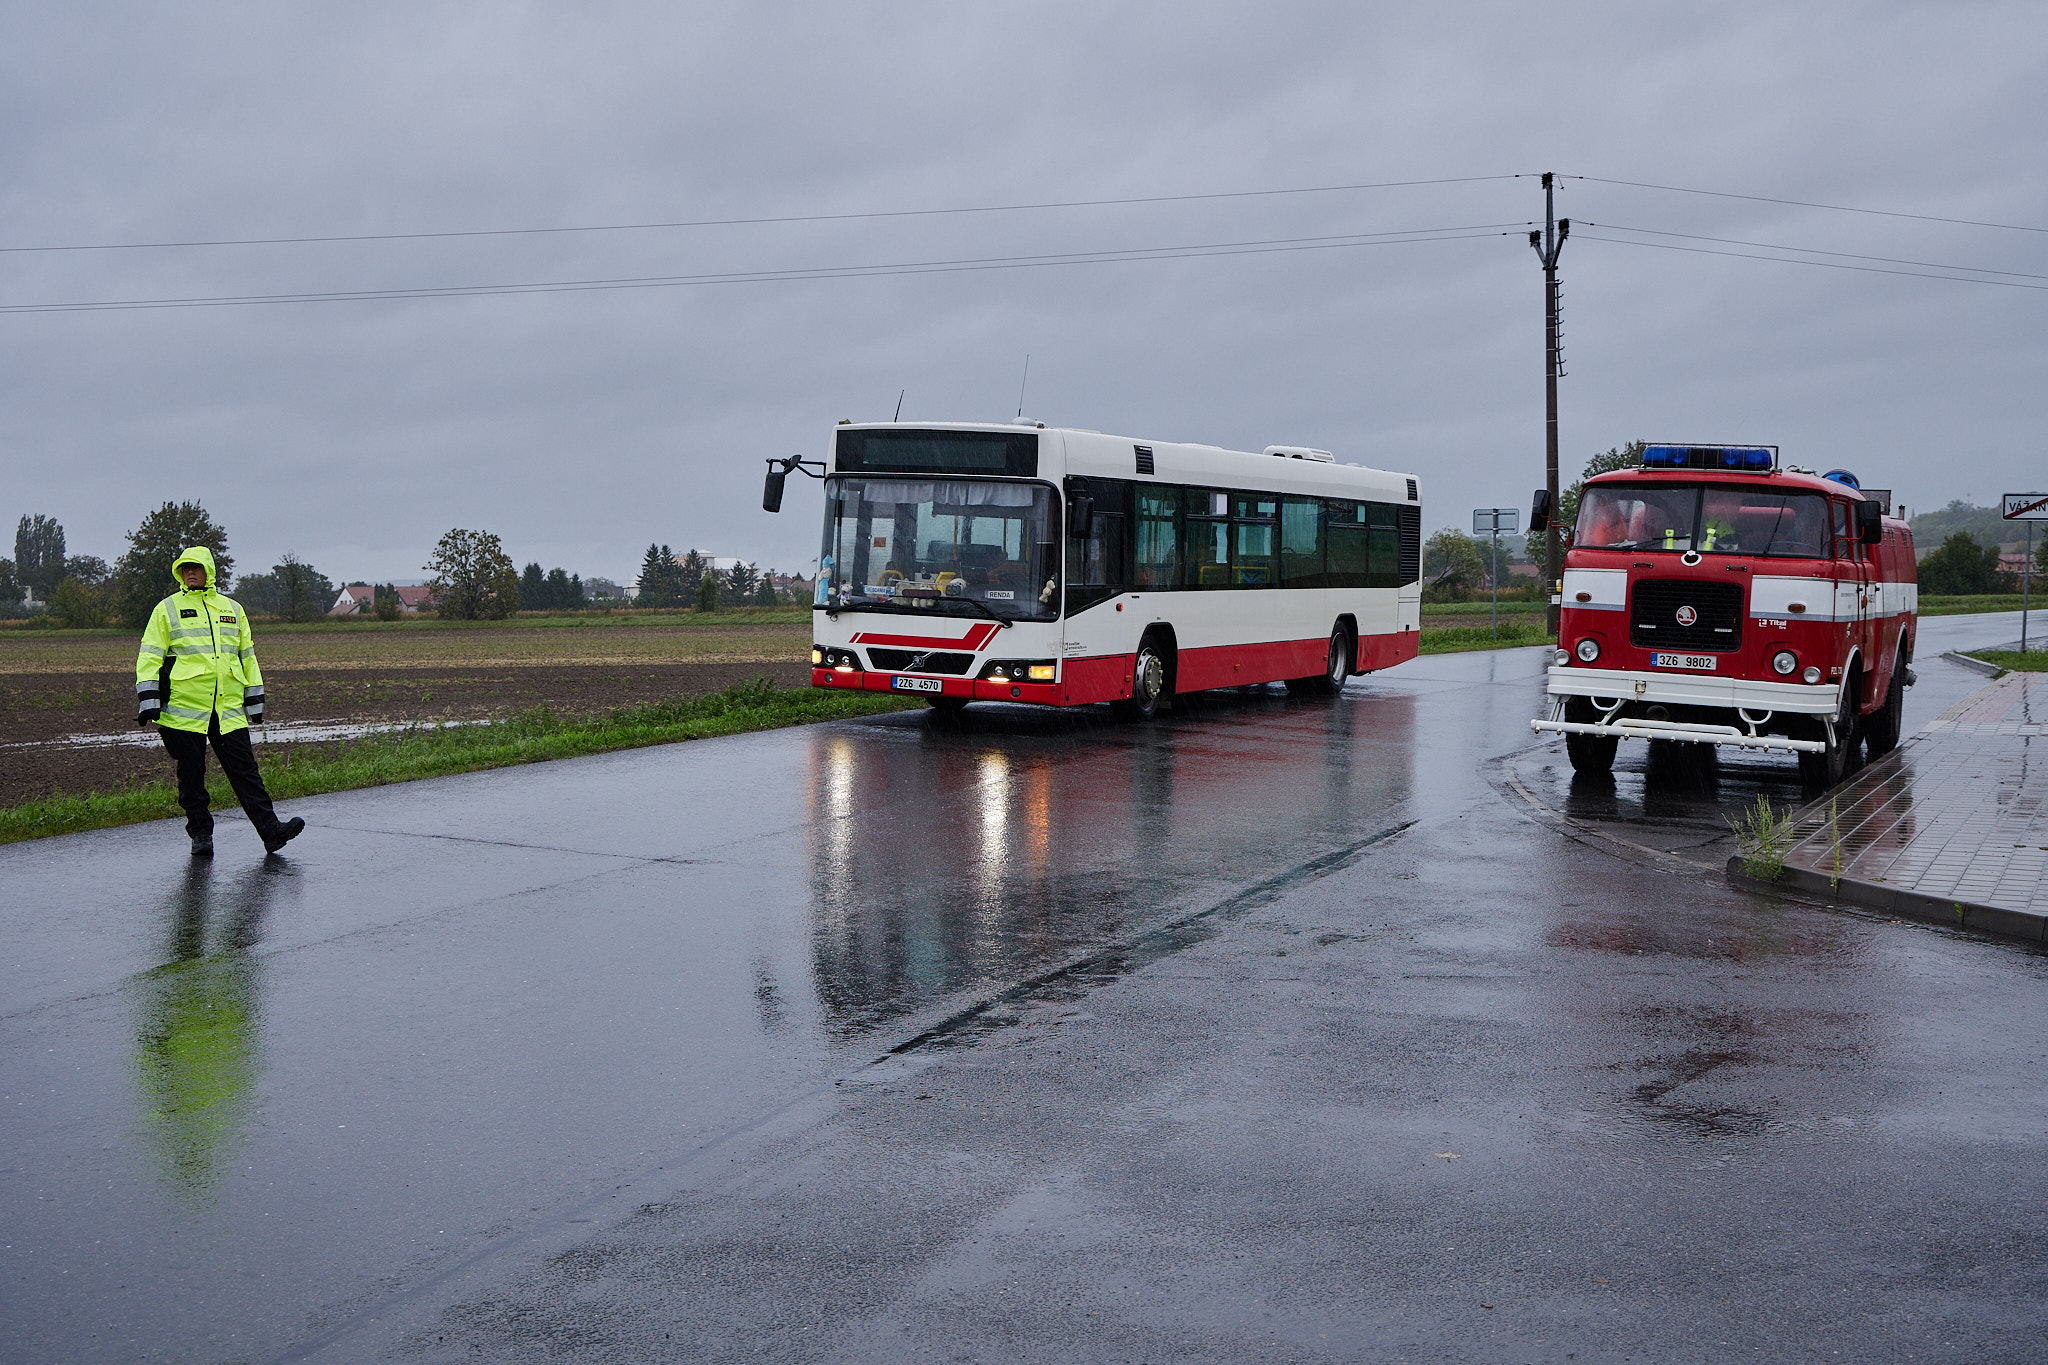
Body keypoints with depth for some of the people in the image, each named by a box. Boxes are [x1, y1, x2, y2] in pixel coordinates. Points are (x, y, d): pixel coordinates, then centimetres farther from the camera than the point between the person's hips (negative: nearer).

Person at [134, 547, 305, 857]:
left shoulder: (232, 609, 16)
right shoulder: (167, 609, 5)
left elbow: (247, 656, 21)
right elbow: (150, 656, 2)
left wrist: (254, 701, 19)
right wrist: (148, 700, -8)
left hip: (228, 708, 2)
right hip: (184, 707, -2)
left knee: (244, 770, -3)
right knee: (191, 774, 4)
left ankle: (271, 831, -8)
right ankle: (201, 835, 13)